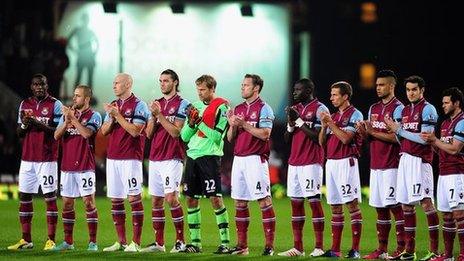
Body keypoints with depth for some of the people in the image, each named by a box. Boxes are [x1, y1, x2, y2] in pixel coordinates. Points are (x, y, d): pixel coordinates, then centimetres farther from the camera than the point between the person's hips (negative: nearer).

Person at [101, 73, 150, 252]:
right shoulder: (113, 106, 16)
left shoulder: (139, 106, -5)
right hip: (112, 158, 7)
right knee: (115, 200, 7)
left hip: (130, 159, -7)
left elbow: (135, 131, -15)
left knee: (134, 198, -7)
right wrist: (111, 118, -6)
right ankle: (121, 241, 14)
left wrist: (118, 115, -13)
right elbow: (104, 131, 12)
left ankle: (136, 242, -5)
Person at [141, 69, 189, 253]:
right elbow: (149, 133, 12)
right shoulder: (157, 103, 16)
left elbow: (176, 132, -12)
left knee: (171, 198, -14)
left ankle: (180, 241, -7)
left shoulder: (182, 104, -4)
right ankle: (159, 243, 10)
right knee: (156, 201, 6)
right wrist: (153, 116, -5)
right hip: (154, 159, 7)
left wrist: (159, 114, -14)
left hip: (172, 159, -7)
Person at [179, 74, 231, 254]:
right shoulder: (196, 106, 15)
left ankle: (225, 242, -7)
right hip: (192, 156, 7)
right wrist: (191, 123, -4)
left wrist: (199, 121, -13)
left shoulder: (221, 107, -6)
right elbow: (184, 136, 14)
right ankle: (195, 242, 14)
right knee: (191, 199, 7)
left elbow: (216, 136, -14)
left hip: (209, 156, -7)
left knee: (215, 199, -11)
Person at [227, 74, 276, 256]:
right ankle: (242, 245, 11)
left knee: (264, 201, -8)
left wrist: (244, 124, -15)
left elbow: (265, 134, -14)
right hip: (238, 158, 7)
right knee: (240, 202, 7)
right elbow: (230, 138, 17)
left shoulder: (263, 108, -3)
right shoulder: (238, 109, 17)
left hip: (256, 159, -7)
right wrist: (233, 126, -3)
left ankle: (269, 245, -9)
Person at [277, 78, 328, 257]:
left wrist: (299, 120, -13)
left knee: (314, 201, -6)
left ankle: (319, 246, -3)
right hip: (294, 162, 7)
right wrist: (291, 123, -1)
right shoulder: (295, 109, 16)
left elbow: (318, 137, -14)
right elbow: (287, 138, 18)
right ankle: (297, 247, 8)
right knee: (296, 203, 6)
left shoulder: (320, 109, -6)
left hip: (311, 163, -7)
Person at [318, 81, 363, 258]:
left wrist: (331, 123, -10)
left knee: (352, 204, -9)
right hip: (331, 162, 8)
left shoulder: (354, 115, -4)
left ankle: (355, 249, -10)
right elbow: (322, 142, 16)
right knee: (335, 206, 8)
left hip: (346, 162, -8)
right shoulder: (333, 116, 18)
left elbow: (345, 138, -15)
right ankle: (335, 249, 10)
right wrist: (324, 126, 1)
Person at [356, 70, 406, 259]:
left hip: (391, 166, -8)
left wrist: (373, 132, -16)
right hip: (375, 165, 8)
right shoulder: (374, 108, 17)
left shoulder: (398, 108, -8)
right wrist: (363, 131, -2)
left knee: (395, 206, -8)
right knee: (380, 208, 8)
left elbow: (397, 137, -15)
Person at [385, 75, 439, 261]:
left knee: (426, 202, -12)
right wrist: (394, 129, 2)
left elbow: (424, 139, -15)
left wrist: (399, 130, -11)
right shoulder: (405, 111, 18)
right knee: (406, 205, 8)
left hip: (420, 160, -8)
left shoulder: (427, 110, -7)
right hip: (405, 159, 8)